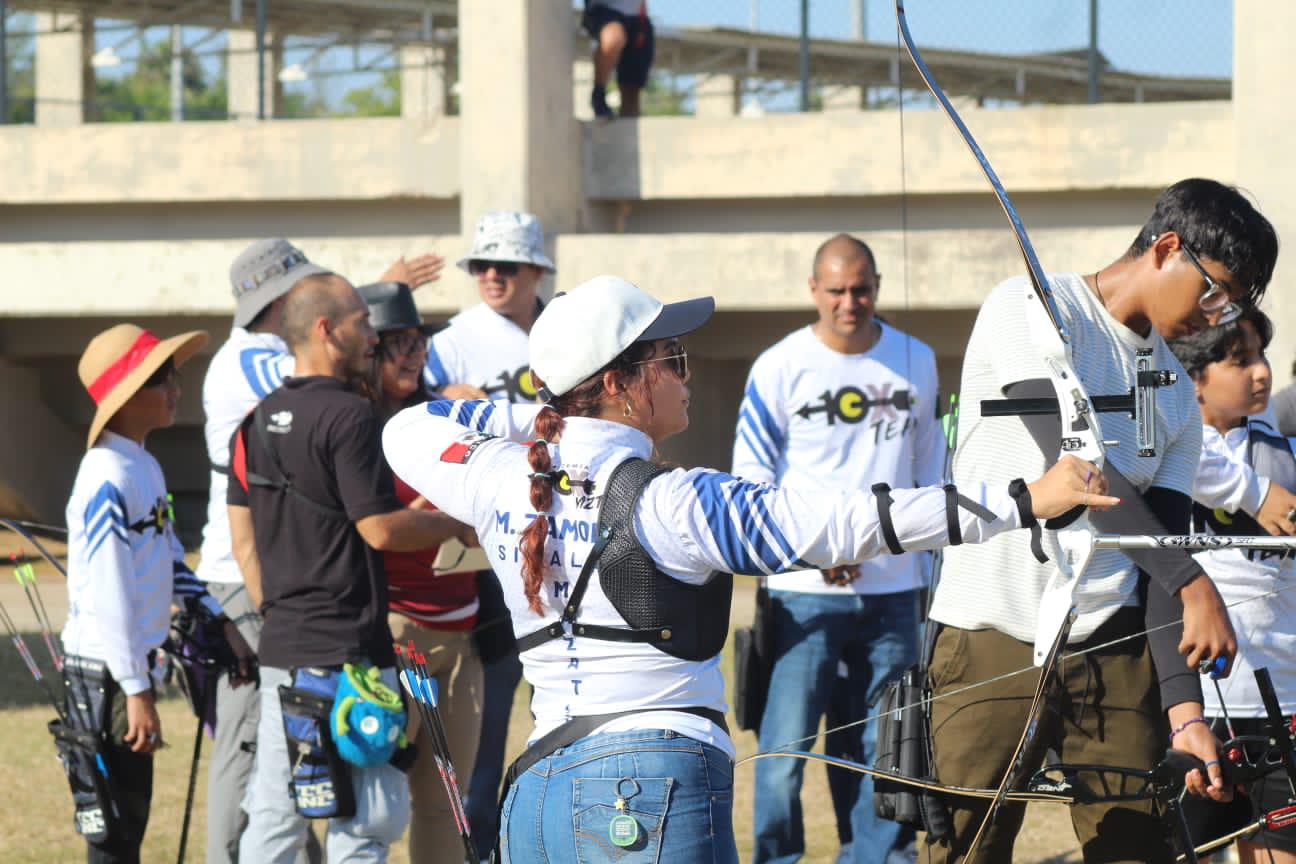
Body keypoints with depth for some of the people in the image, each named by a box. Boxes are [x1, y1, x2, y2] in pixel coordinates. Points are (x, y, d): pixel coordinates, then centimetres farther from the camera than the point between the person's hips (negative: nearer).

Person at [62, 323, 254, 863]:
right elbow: (106, 593, -22)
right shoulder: (108, 479, -19)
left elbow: (170, 561, 21)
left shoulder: (144, 467, 12)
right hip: (105, 675, -10)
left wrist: (221, 626, 14)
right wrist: (137, 692, -22)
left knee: (131, 817, 12)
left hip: (133, 666, 10)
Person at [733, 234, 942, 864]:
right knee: (786, 747, -9)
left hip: (893, 592, 3)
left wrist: (929, 549, 17)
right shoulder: (779, 368, 0)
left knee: (883, 748, 6)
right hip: (805, 593, -3)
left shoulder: (915, 362, 11)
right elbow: (751, 478, -1)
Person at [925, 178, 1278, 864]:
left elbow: (1161, 556, 8)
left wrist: (1185, 709, -5)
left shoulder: (1178, 396, 14)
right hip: (992, 646, -5)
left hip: (1113, 651, 5)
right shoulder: (1031, 310, -4)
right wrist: (1194, 582, -24)